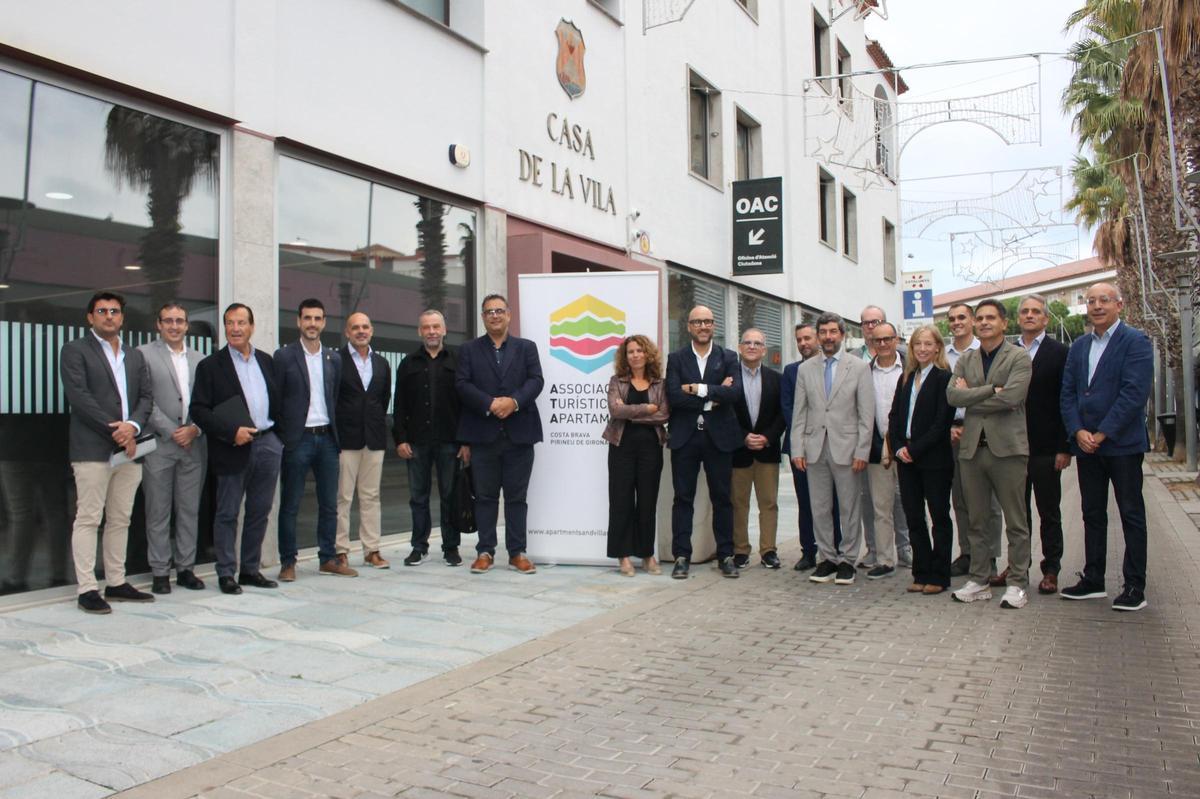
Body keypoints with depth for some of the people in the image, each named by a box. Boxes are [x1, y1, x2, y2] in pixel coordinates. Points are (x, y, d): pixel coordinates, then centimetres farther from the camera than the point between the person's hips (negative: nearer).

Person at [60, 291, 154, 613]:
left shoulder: (135, 356, 19)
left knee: (120, 520, 9)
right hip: (93, 450, -5)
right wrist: (114, 430, -14)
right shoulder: (75, 350, 2)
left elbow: (145, 397, 11)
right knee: (88, 519, -4)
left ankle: (117, 583, 16)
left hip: (129, 450, 6)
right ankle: (87, 589, 0)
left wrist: (133, 425, -9)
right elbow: (78, 396, -9)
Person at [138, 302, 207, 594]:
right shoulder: (144, 354, 1)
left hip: (193, 444, 3)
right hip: (159, 443, -3)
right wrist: (171, 431, -11)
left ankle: (186, 568, 16)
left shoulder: (200, 360, 13)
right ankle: (159, 572, 11)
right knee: (158, 512, 3)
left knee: (190, 510, 7)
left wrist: (194, 429, -6)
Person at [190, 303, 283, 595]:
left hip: (268, 443, 4)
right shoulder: (211, 365, -1)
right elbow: (198, 410, -7)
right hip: (233, 448, -4)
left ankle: (251, 569, 21)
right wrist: (232, 432, -17)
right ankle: (226, 573, 13)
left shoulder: (266, 361, 13)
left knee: (260, 512, 10)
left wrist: (280, 435, 6)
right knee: (227, 514, 3)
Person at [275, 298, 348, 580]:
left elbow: (336, 399, 12)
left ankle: (328, 558, 19)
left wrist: (336, 434, 5)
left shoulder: (334, 358, 10)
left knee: (329, 504, 9)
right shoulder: (284, 356, -2)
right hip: (298, 438, -4)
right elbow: (275, 400, -3)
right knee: (290, 505, 3)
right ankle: (288, 562, 12)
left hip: (327, 438, 4)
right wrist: (280, 438, -7)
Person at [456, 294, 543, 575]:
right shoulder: (469, 349, 10)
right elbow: (462, 383, -3)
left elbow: (536, 380, -1)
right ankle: (485, 552, 13)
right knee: (485, 496, 6)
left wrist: (514, 402, -18)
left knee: (517, 496, 5)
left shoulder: (527, 347, 11)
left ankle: (517, 553, 11)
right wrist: (490, 404, -17)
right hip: (483, 434, 0)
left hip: (519, 433, 0)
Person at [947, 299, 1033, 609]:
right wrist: (990, 390, -12)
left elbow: (1011, 397, -17)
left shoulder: (1019, 358, -1)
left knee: (1016, 522, 2)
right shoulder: (965, 360, 14)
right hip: (972, 447, 5)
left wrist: (971, 397, -6)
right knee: (976, 520, 10)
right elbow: (952, 395, -2)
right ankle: (979, 580, 20)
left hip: (1007, 447, -5)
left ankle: (1017, 583, 11)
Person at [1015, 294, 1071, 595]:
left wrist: (1064, 447, -10)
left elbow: (1066, 402, -5)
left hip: (1046, 448, -3)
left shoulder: (1059, 353, -2)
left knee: (1049, 513, 7)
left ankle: (1051, 570, 15)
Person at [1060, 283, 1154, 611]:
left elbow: (1135, 393, -15)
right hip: (1086, 445, 6)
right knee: (1092, 514, 11)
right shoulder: (1078, 347, 13)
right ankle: (1093, 580, 19)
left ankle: (1135, 586, 9)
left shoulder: (1135, 341, -6)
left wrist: (1102, 434, -17)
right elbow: (1067, 394, 9)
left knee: (1132, 515, 2)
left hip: (1122, 444, -6)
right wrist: (1078, 432, -7)